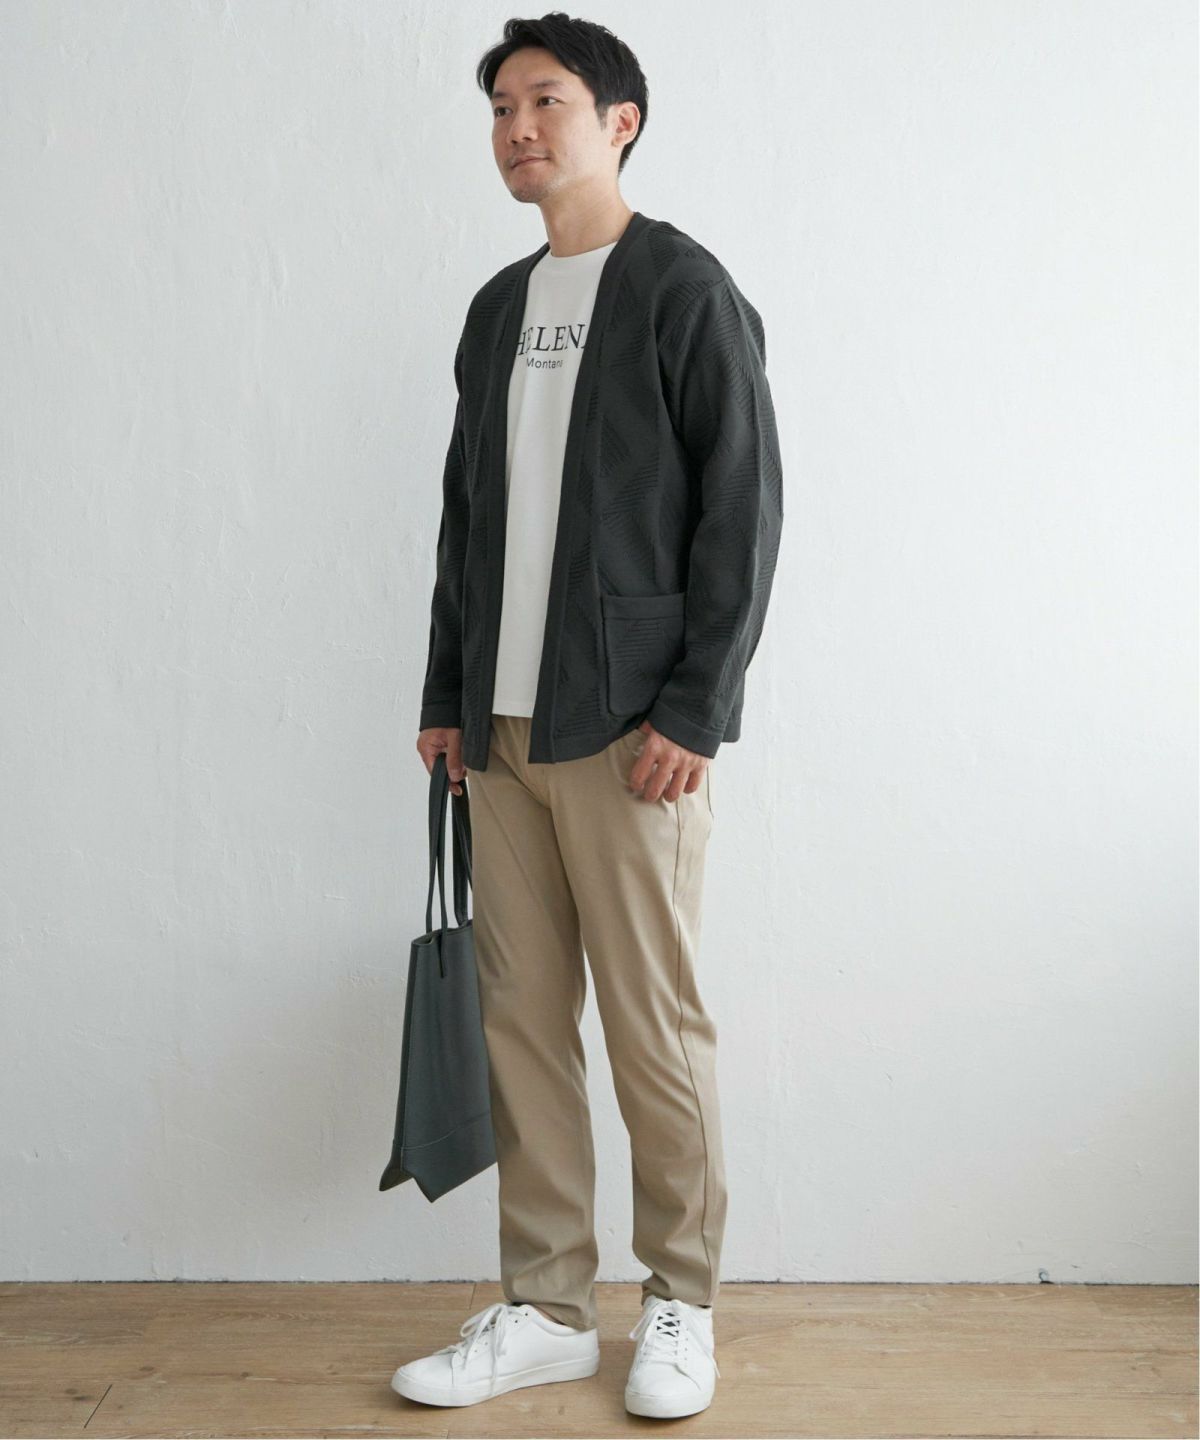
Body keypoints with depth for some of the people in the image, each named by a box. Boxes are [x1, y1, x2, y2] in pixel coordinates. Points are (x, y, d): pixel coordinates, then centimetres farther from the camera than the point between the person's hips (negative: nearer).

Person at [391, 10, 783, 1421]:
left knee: (654, 1026, 0)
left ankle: (680, 1305, 18)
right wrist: (445, 695, 14)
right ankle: (546, 1309, 21)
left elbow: (742, 506, -8)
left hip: (630, 727, -6)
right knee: (521, 1018, 9)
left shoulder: (684, 289, -2)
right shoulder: (497, 309, 18)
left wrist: (694, 707, -15)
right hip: (501, 725, 7)